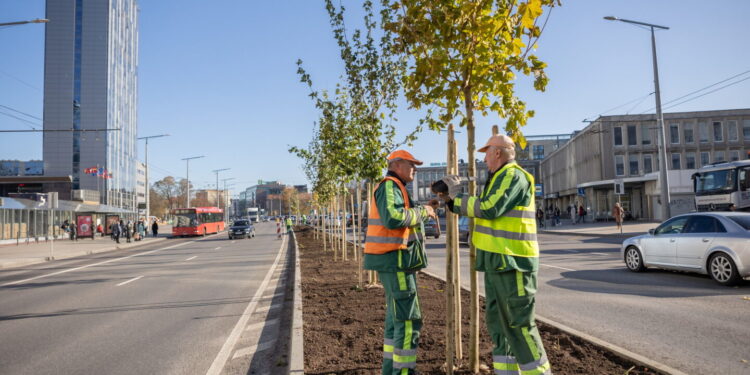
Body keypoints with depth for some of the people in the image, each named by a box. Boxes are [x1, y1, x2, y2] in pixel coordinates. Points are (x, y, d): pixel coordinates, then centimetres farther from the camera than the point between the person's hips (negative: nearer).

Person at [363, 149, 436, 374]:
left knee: (396, 317, 15)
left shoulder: (396, 189, 20)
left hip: (396, 261, 11)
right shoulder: (389, 186, -12)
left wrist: (422, 212, 9)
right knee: (408, 320, -8)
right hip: (395, 261, -11)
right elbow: (393, 218, -28)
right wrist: (422, 211, -15)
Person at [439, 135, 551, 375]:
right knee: (498, 321, 13)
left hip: (512, 262, -10)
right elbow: (481, 211, 19)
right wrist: (451, 199, 11)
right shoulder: (501, 178, 20)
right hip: (498, 262, 10)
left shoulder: (514, 175, -12)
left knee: (519, 324, -6)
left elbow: (489, 208, -21)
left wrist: (457, 196, -10)